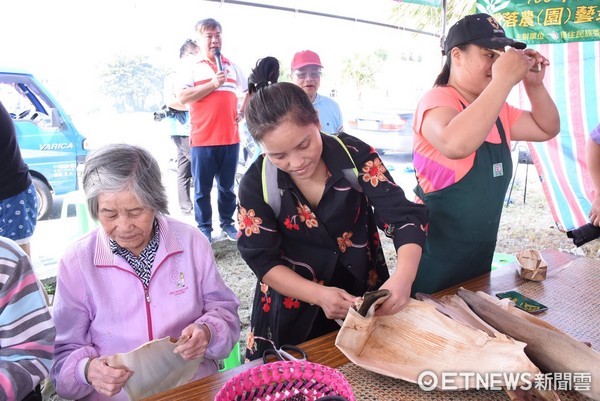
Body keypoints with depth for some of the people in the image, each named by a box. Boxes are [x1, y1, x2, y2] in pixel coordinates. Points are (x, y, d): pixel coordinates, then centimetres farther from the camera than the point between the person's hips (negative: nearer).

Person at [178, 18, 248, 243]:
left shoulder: (232, 67, 13)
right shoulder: (193, 69, 3)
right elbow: (183, 98, -10)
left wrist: (243, 112, 9)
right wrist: (213, 84, -14)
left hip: (230, 138, 3)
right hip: (202, 139, -2)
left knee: (227, 186, 11)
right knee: (202, 188, 4)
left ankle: (227, 223, 25)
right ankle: (204, 228, 15)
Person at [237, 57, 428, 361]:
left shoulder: (354, 154, -16)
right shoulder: (255, 184, -15)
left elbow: (405, 216, -17)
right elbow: (263, 260, -14)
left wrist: (403, 277, -35)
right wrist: (319, 294, -27)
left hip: (366, 300, 2)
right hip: (293, 314, -1)